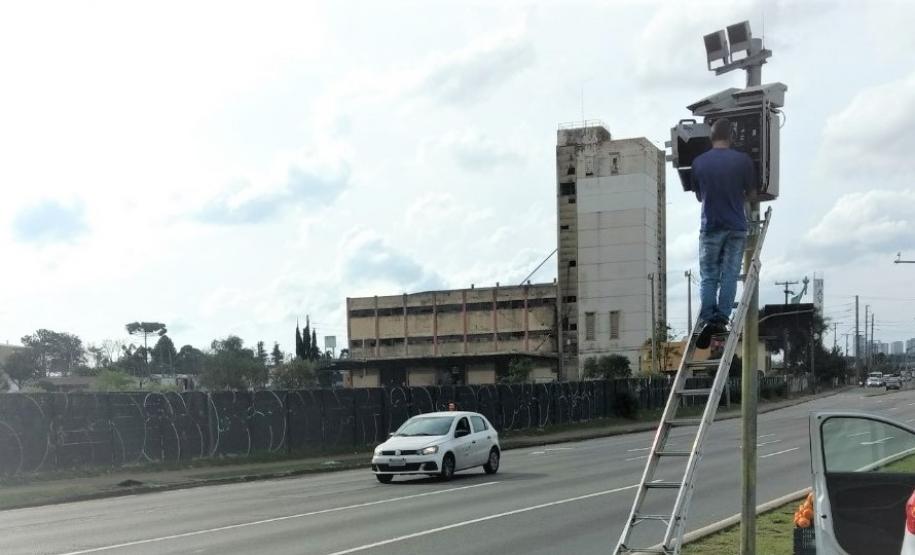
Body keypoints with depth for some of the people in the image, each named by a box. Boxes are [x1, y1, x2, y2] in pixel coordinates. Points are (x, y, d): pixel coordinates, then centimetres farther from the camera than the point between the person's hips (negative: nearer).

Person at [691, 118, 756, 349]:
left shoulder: (699, 162, 1)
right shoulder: (742, 161, -3)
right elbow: (751, 193, 8)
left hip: (710, 227, 0)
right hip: (736, 227, 0)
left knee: (708, 277, 4)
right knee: (729, 276, 3)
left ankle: (707, 319, -10)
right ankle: (722, 319, -3)